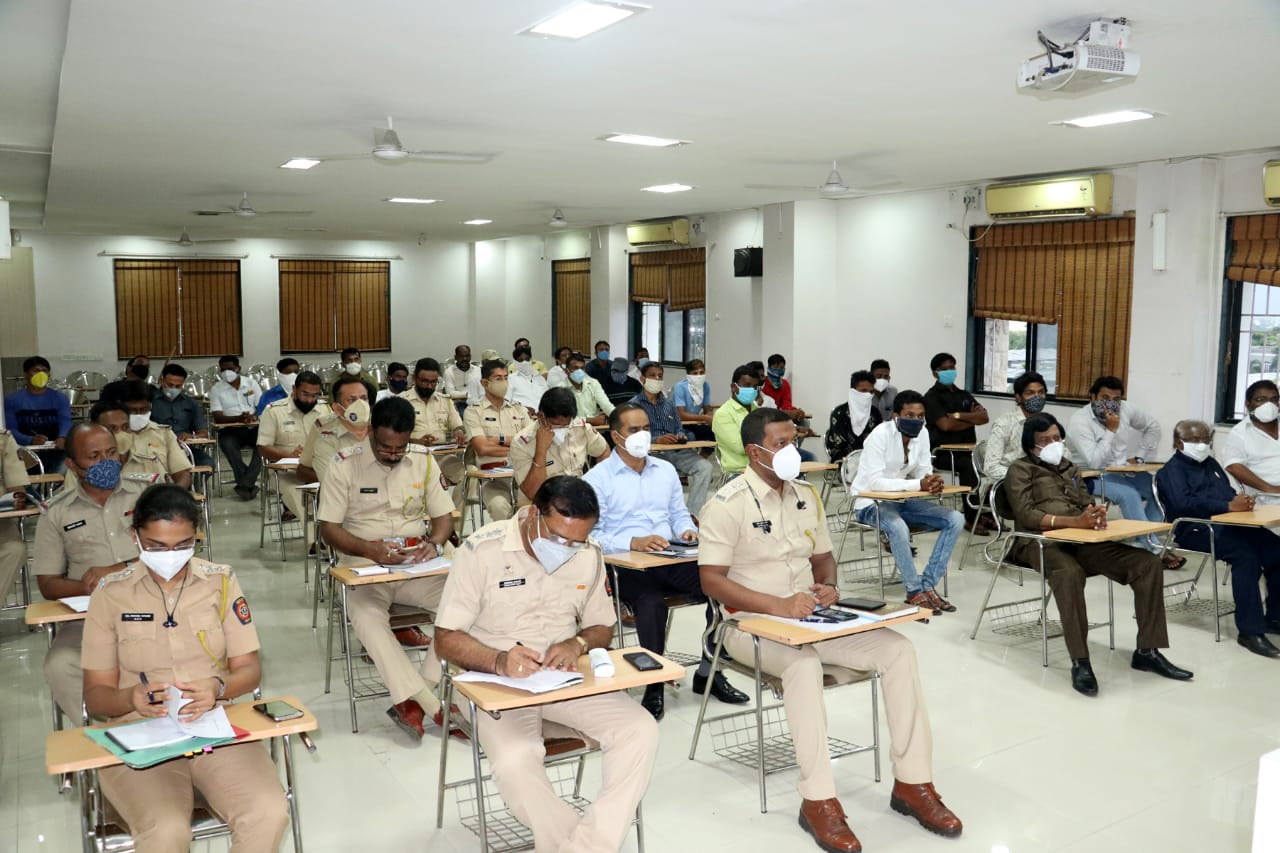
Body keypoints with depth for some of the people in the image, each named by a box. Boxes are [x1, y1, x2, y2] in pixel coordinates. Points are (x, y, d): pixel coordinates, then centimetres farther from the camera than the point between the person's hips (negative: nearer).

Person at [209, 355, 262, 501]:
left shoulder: (252, 384, 12)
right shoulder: (216, 390, 5)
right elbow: (218, 418, -6)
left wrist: (255, 417, -18)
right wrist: (238, 418, -24)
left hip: (253, 427, 1)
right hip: (231, 429, -1)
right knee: (227, 443, -35)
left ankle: (245, 484, -26)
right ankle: (249, 484, -25)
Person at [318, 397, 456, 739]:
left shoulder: (424, 460, 5)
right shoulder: (346, 464, -4)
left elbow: (444, 516, 9)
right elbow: (328, 528, -4)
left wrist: (434, 543, -15)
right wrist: (369, 549, -22)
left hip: (416, 567, 3)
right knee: (366, 617, -36)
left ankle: (412, 701, -21)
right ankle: (434, 707, -31)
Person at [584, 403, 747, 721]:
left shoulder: (666, 469, 18)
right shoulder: (597, 478, -1)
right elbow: (590, 535, -9)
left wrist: (688, 530, -1)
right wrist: (633, 542, -22)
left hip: (671, 559, 5)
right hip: (626, 565, -5)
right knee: (652, 603, -37)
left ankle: (708, 672, -3)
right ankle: (654, 685, -15)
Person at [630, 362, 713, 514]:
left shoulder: (668, 404, 24)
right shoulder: (635, 404, 5)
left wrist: (680, 435, -2)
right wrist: (657, 440, -21)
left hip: (675, 451, 5)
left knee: (704, 466, -19)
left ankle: (693, 514, -18)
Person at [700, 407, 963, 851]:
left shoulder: (806, 495, 9)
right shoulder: (728, 503, -13)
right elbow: (711, 579, -17)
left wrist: (828, 586, -7)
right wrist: (778, 605, -27)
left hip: (809, 616, 7)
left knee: (897, 649, -11)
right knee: (804, 664, -38)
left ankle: (912, 782, -4)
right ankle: (818, 800, -27)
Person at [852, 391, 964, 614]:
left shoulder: (922, 433, -1)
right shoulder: (880, 435, -21)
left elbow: (923, 472, 3)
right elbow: (875, 482, -28)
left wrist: (933, 482, -22)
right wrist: (919, 485, -34)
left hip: (901, 500, 7)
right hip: (870, 502, -7)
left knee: (955, 520, -9)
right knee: (898, 527, -38)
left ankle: (928, 586, -9)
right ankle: (915, 592, -21)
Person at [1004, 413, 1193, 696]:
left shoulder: (1070, 469, 27)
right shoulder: (1020, 470, 5)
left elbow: (1088, 504, 17)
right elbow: (1026, 515, -10)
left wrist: (1097, 516, -10)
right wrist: (1074, 521, -23)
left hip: (1081, 542, 7)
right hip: (1041, 543, -6)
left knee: (1148, 562, -13)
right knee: (1069, 573, -41)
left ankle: (1147, 651, -9)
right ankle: (1080, 662, -35)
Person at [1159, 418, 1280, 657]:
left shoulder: (1211, 464, 25)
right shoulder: (1172, 470, 0)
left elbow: (1229, 492, 18)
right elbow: (1184, 503, -17)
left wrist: (1242, 500, -7)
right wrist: (1229, 506, -22)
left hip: (1227, 524, 8)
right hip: (1196, 530, -8)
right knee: (1246, 556, -30)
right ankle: (1250, 630, -27)